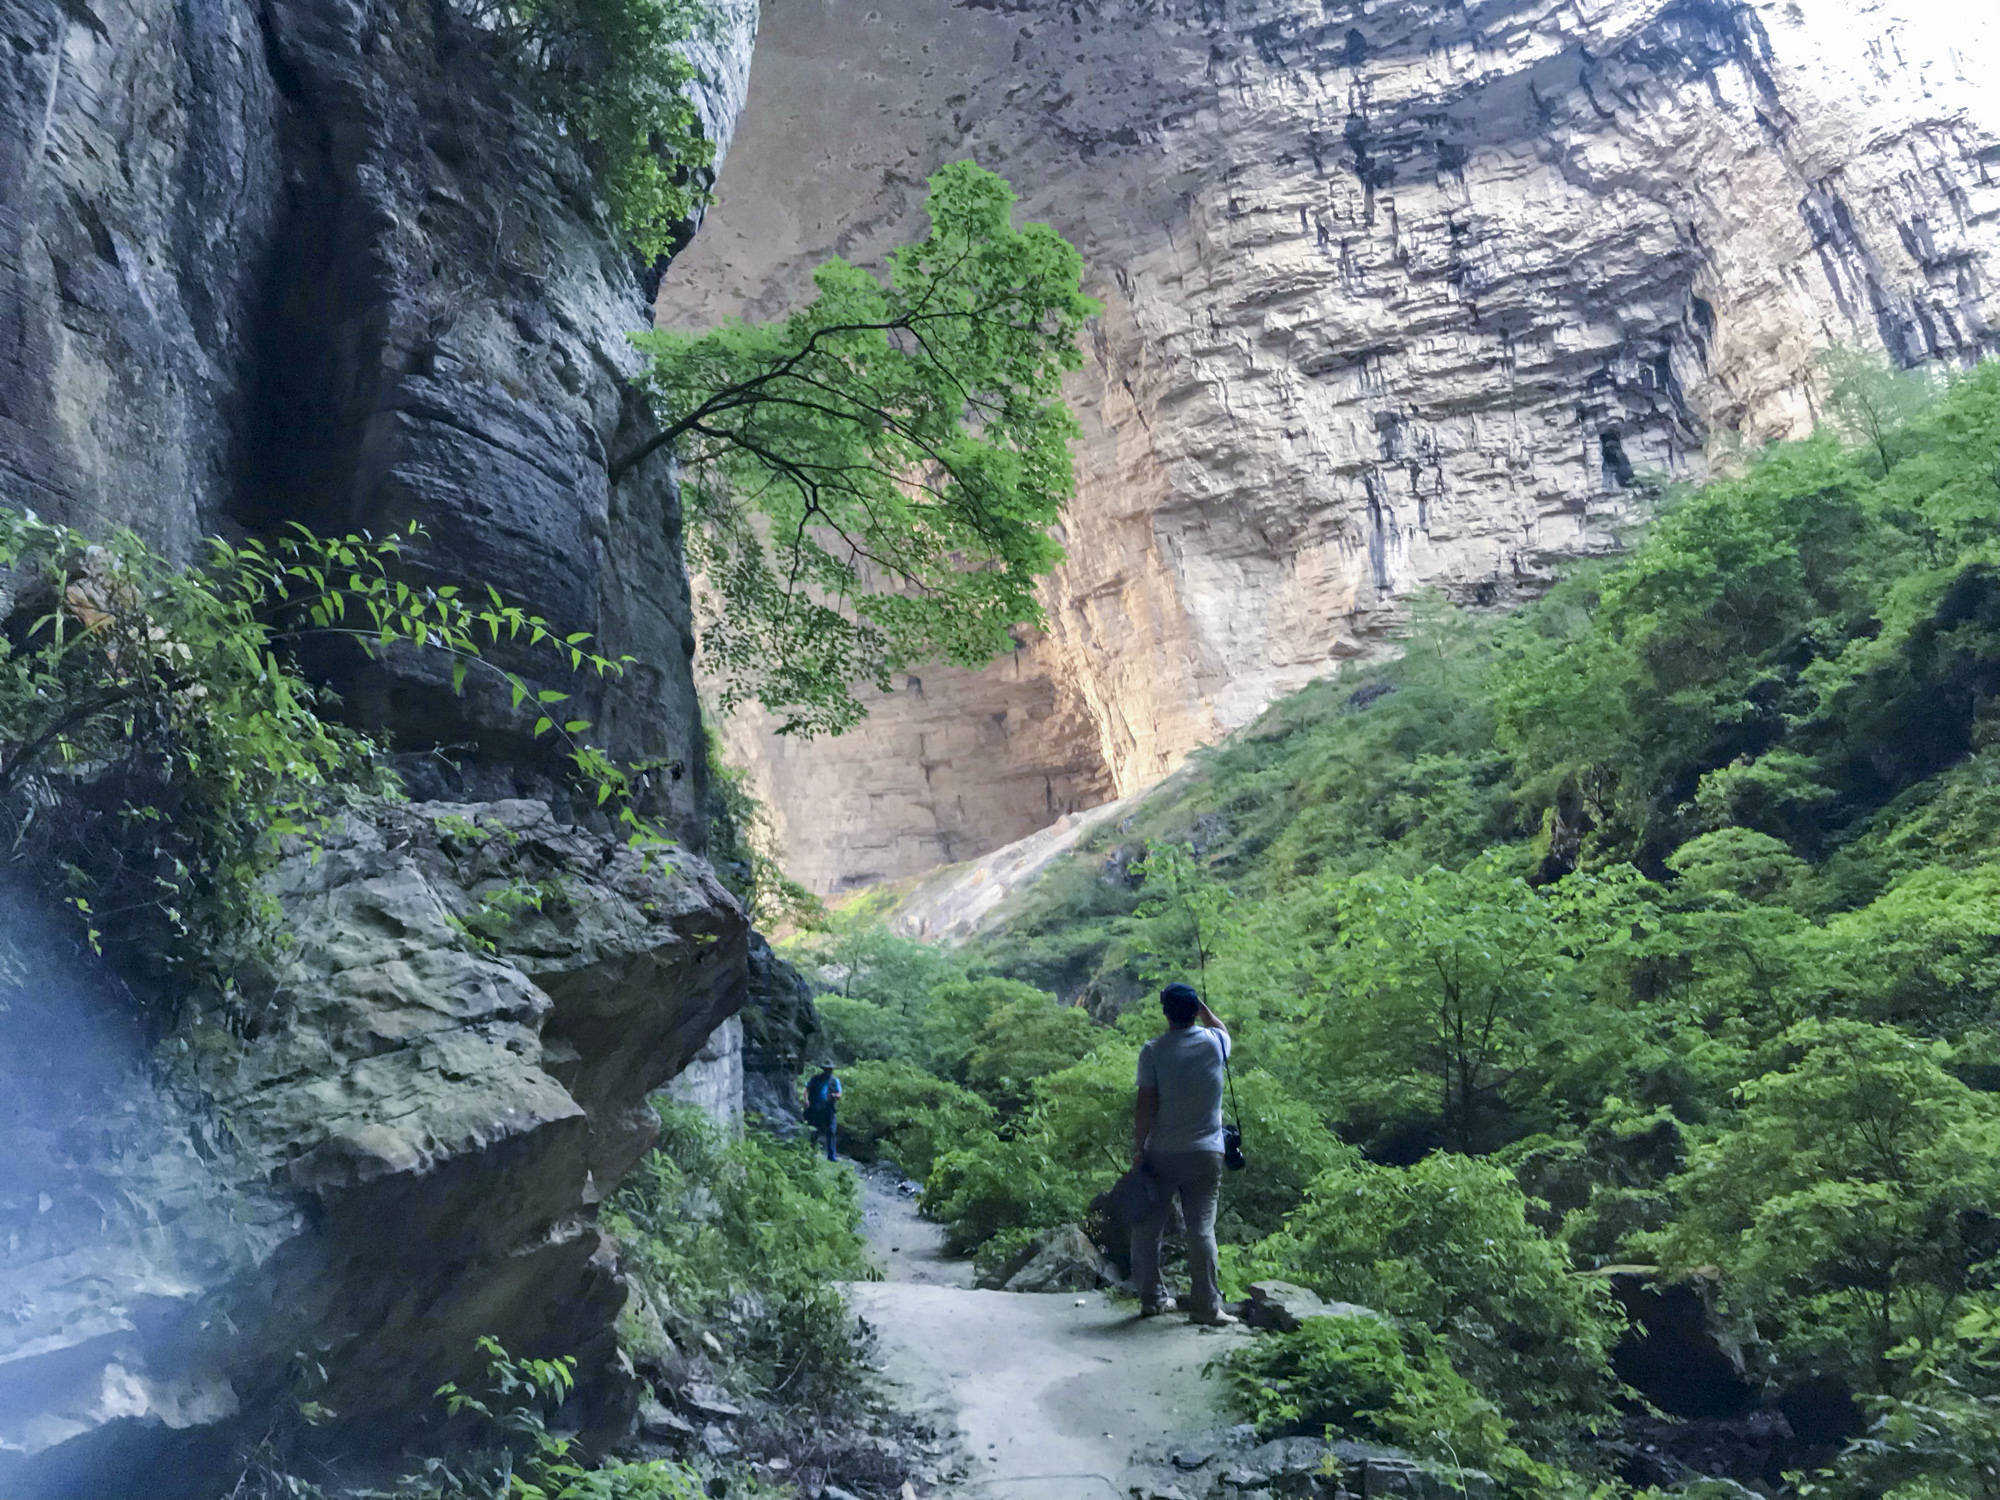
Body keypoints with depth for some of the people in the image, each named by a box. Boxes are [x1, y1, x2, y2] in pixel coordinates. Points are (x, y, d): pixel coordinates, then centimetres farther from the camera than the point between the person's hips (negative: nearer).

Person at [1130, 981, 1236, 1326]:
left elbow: (1145, 1106, -9)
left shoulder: (1153, 1050, -6)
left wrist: (1138, 1149, -3)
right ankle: (1206, 1306, -1)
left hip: (1161, 1154, -1)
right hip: (1205, 1154, 1)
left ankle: (1151, 1298, 16)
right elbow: (1222, 1029, 27)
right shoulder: (1214, 1043, 0)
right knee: (1202, 1228, 1)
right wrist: (1201, 1006, 35)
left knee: (1148, 1227, 10)